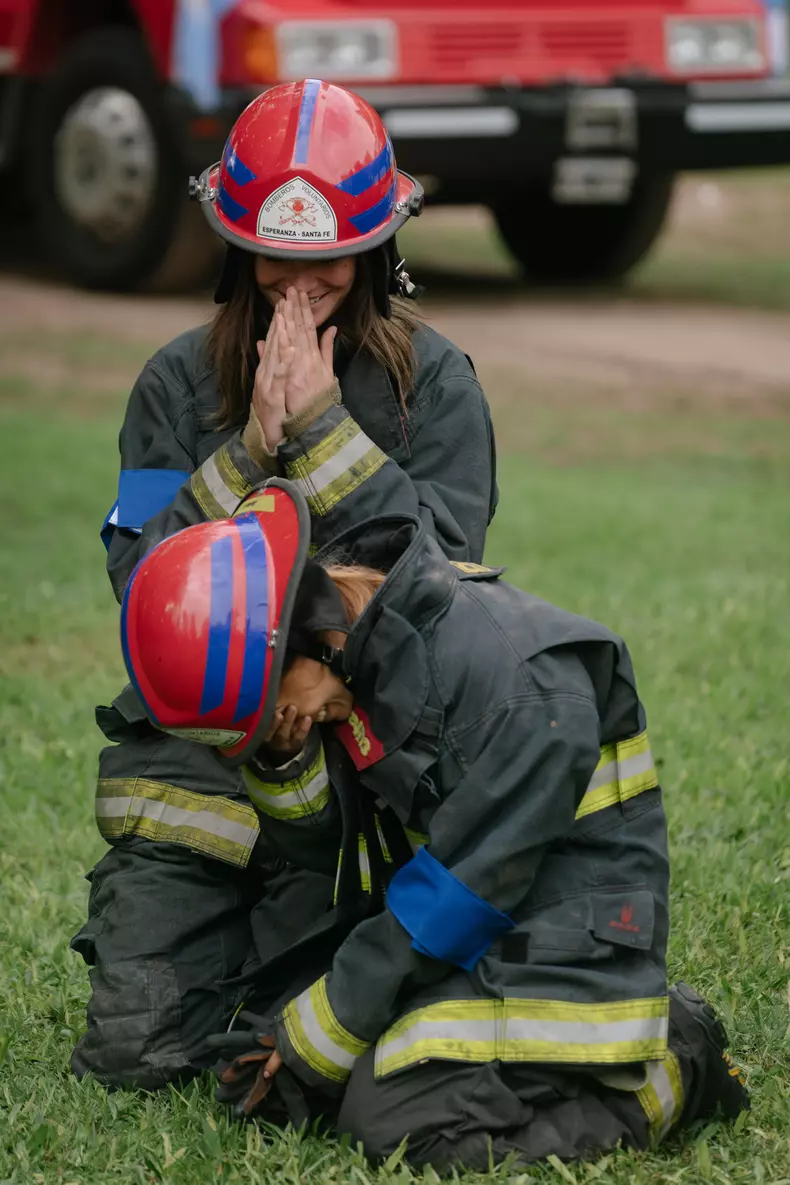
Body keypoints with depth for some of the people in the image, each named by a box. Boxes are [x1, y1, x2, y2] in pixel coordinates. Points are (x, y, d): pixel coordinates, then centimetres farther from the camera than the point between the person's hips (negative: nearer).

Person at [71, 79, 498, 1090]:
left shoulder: (433, 383, -1)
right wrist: (251, 449, -15)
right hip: (195, 741, 2)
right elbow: (140, 577, -4)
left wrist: (322, 431, -17)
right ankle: (240, 933, 27)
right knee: (131, 1053, -4)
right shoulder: (180, 382, 3)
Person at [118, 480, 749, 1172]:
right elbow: (328, 846, 11)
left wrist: (315, 1040, -14)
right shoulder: (359, 650, 0)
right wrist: (279, 755, -12)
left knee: (406, 1120, -23)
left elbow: (463, 883, -21)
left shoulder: (522, 687, -26)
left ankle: (675, 1067, -3)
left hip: (556, 941, -9)